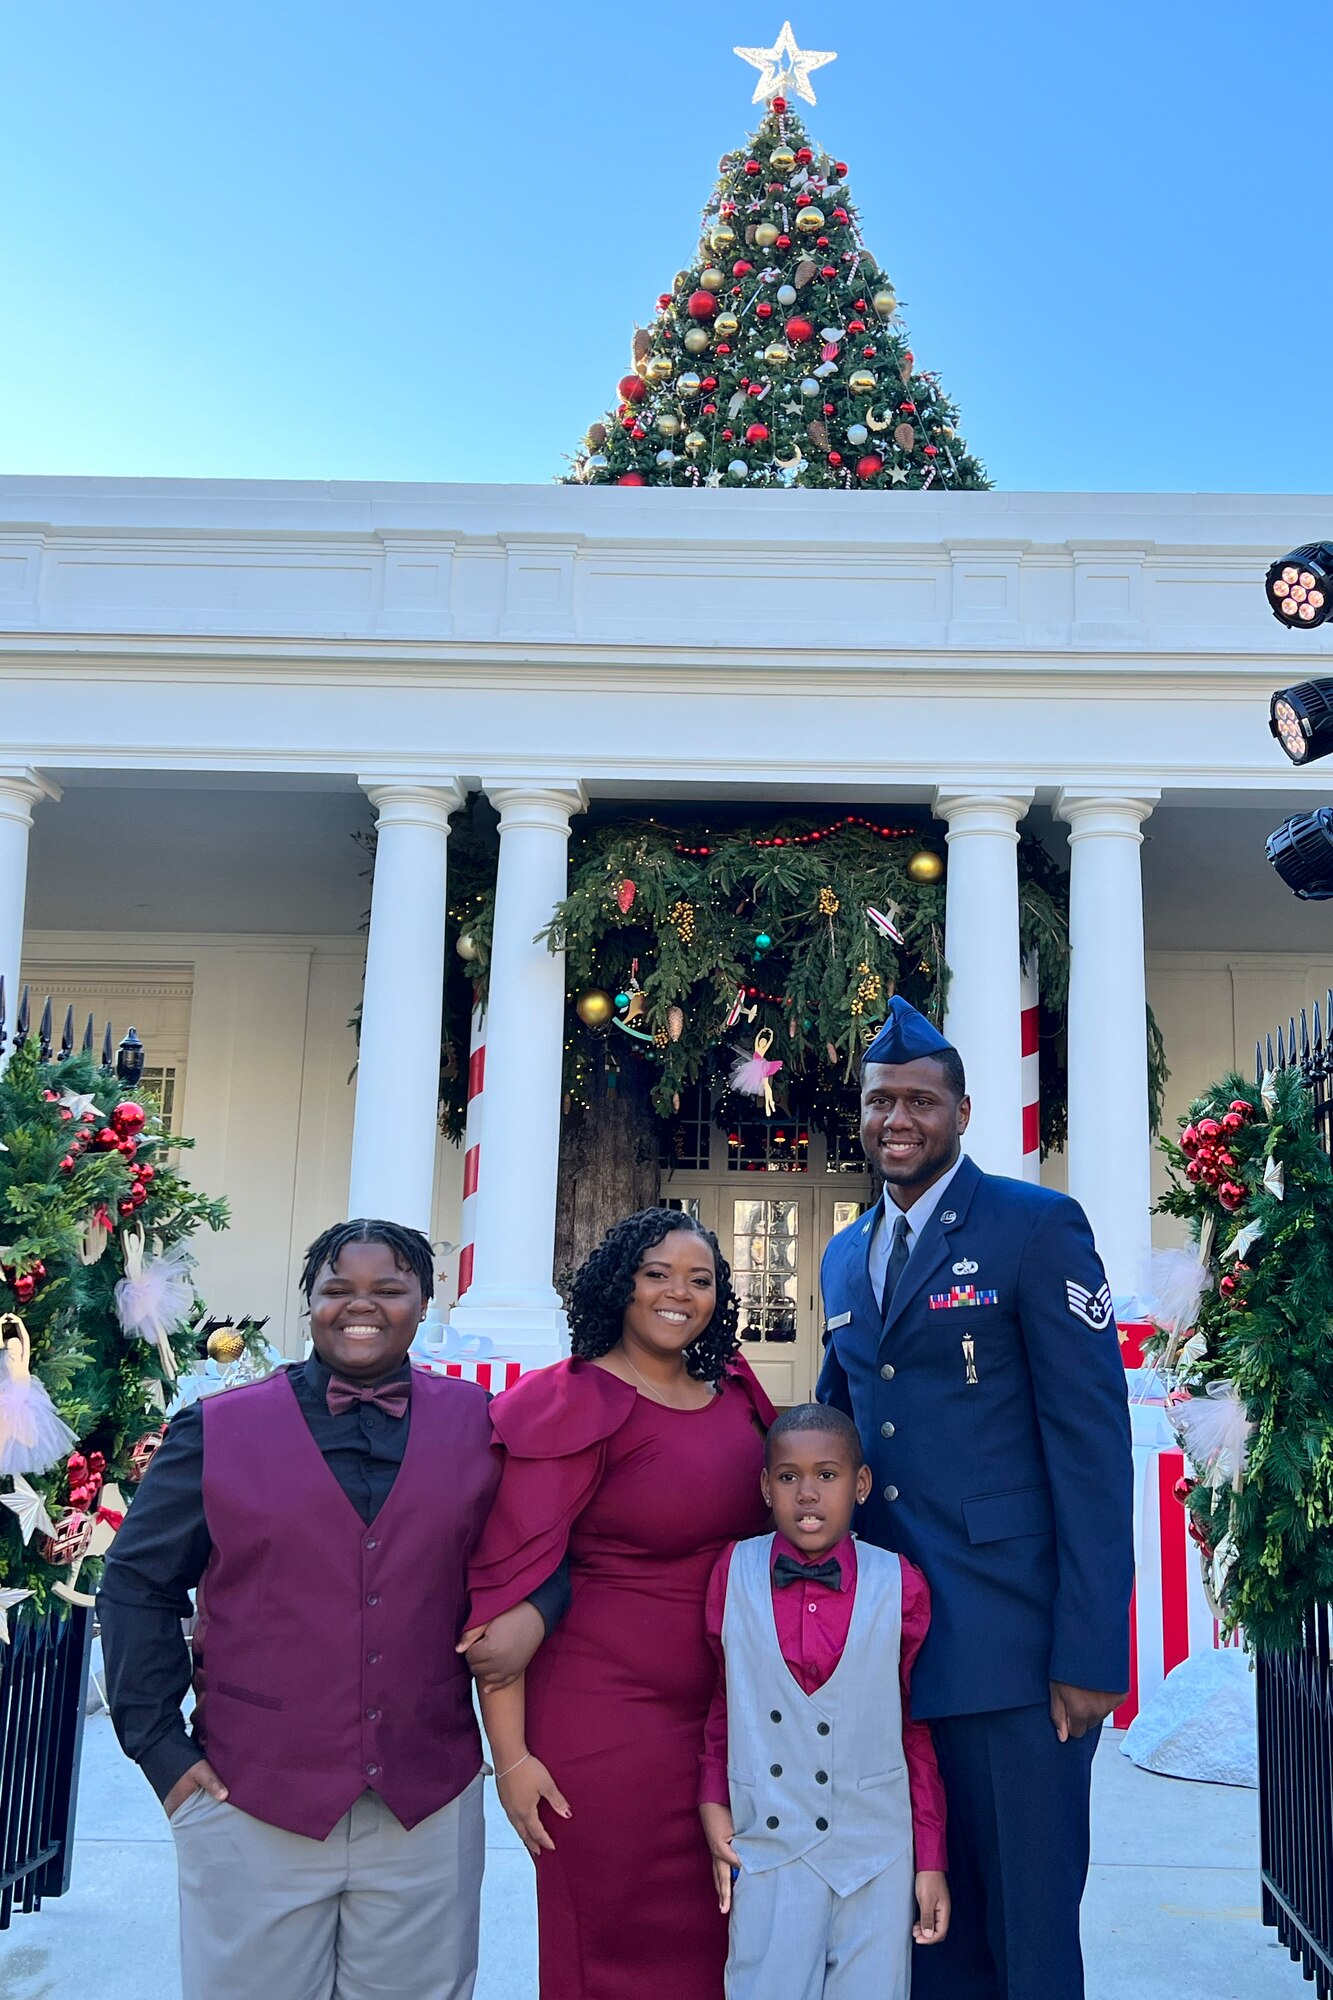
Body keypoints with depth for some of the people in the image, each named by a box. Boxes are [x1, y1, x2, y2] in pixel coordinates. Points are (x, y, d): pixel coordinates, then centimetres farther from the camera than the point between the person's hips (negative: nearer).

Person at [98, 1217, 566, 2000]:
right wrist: (159, 1745, -2)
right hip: (251, 1809, -1)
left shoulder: (479, 1426, 1)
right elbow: (138, 1585, 2)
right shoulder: (217, 1429, -2)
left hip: (429, 1811, 1)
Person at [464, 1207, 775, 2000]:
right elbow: (504, 1584, -13)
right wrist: (510, 1754, -16)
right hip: (607, 1719, -6)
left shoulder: (735, 1394, 6)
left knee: (716, 1935, 15)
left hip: (731, 1715, 6)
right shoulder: (575, 1405, -12)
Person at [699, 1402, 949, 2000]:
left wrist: (930, 1861, 4)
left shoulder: (900, 1586, -6)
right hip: (766, 1845, 0)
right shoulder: (733, 1575, -4)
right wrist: (713, 1800, 2)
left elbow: (918, 1730, 1)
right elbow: (721, 1699, 9)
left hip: (877, 1855, 0)